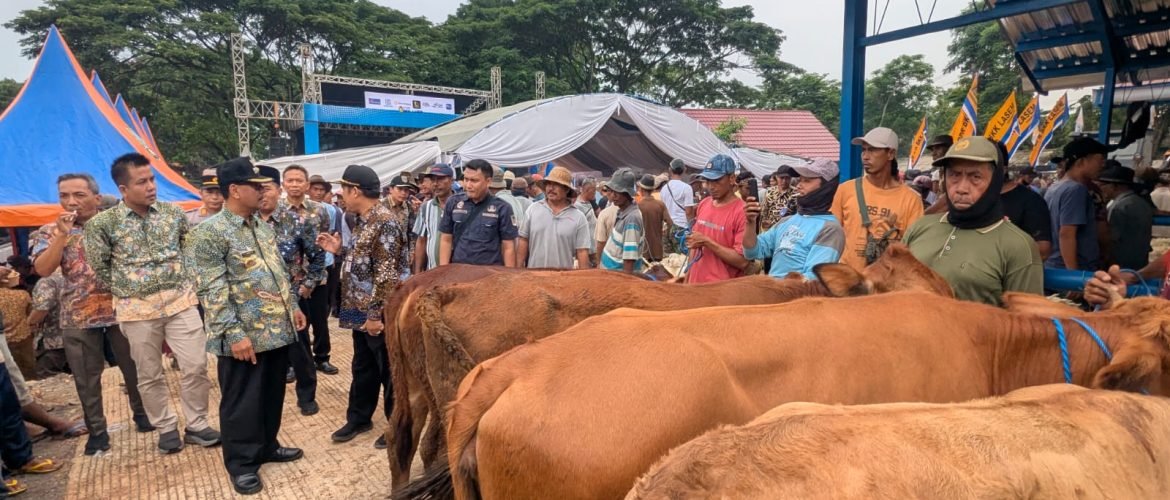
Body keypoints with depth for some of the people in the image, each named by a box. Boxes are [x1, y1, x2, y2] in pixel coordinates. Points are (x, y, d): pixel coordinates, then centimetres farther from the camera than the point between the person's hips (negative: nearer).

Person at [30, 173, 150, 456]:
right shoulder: (50, 232, 3)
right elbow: (42, 270, -11)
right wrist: (62, 234, -17)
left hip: (120, 310, 0)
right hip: (77, 316, 1)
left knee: (134, 366, 11)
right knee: (86, 376, 9)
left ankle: (142, 413, 29)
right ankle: (97, 430, 21)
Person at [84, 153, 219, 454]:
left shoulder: (173, 213, 1)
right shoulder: (103, 224, -6)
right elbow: (100, 268, 2)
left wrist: (180, 283, 7)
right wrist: (130, 291, 3)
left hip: (180, 300, 1)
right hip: (137, 309, -1)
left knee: (196, 365, 0)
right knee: (149, 375, 9)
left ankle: (197, 425, 16)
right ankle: (166, 428, 26)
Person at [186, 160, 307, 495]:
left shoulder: (264, 227, 11)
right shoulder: (210, 233, -13)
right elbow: (212, 291, -17)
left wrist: (293, 306, 15)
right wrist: (233, 333, -20)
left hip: (278, 330, 7)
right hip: (244, 336, -7)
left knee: (272, 395, 18)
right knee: (242, 403, 7)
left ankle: (267, 447, 35)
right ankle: (242, 464, 21)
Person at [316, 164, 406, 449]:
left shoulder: (385, 224, -20)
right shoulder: (362, 221, 10)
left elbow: (387, 275, -24)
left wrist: (377, 314, -23)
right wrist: (339, 250, 8)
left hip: (379, 315, -9)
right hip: (361, 312, 9)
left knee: (389, 371, 5)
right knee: (362, 368, 21)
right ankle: (358, 418, 36)